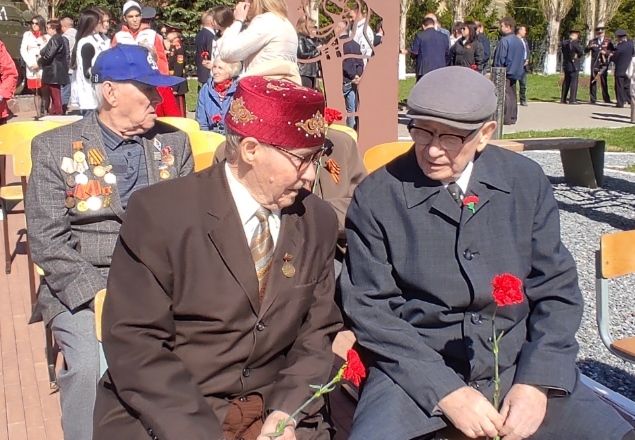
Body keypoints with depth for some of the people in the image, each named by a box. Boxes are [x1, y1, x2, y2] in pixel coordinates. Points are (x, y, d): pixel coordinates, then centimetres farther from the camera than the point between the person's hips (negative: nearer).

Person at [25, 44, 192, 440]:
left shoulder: (174, 144, 10)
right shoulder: (55, 148, 1)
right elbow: (47, 240, -4)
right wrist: (98, 293, -16)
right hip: (82, 287, -2)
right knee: (91, 369, -28)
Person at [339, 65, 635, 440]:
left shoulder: (527, 181, 1)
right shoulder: (376, 197, -7)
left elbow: (557, 288, 5)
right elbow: (370, 308, -6)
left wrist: (537, 382, -8)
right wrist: (446, 392, -14)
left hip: (518, 362, 3)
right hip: (416, 370, -2)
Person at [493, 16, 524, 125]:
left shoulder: (504, 41, -16)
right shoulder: (519, 41, 10)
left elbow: (500, 59, -15)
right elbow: (522, 59, 15)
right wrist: (519, 71, 20)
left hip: (505, 73, -8)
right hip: (515, 73, 8)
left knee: (505, 96, -5)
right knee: (512, 95, 13)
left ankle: (506, 119, -5)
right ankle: (513, 117, 18)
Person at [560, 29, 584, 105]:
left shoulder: (564, 43, 5)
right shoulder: (575, 43, -15)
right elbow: (581, 52, -10)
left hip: (566, 65, 7)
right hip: (574, 65, -7)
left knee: (566, 82, 14)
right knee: (574, 81, -4)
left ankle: (563, 99, 17)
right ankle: (572, 99, -7)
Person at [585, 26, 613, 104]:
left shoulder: (608, 41, 6)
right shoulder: (592, 41, 12)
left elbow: (613, 51, 1)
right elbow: (585, 50, 5)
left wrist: (606, 52, -17)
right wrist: (590, 47, -15)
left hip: (603, 64, -1)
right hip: (594, 64, 2)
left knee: (604, 81, 1)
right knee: (593, 82, 0)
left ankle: (606, 98, 12)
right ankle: (593, 99, 4)